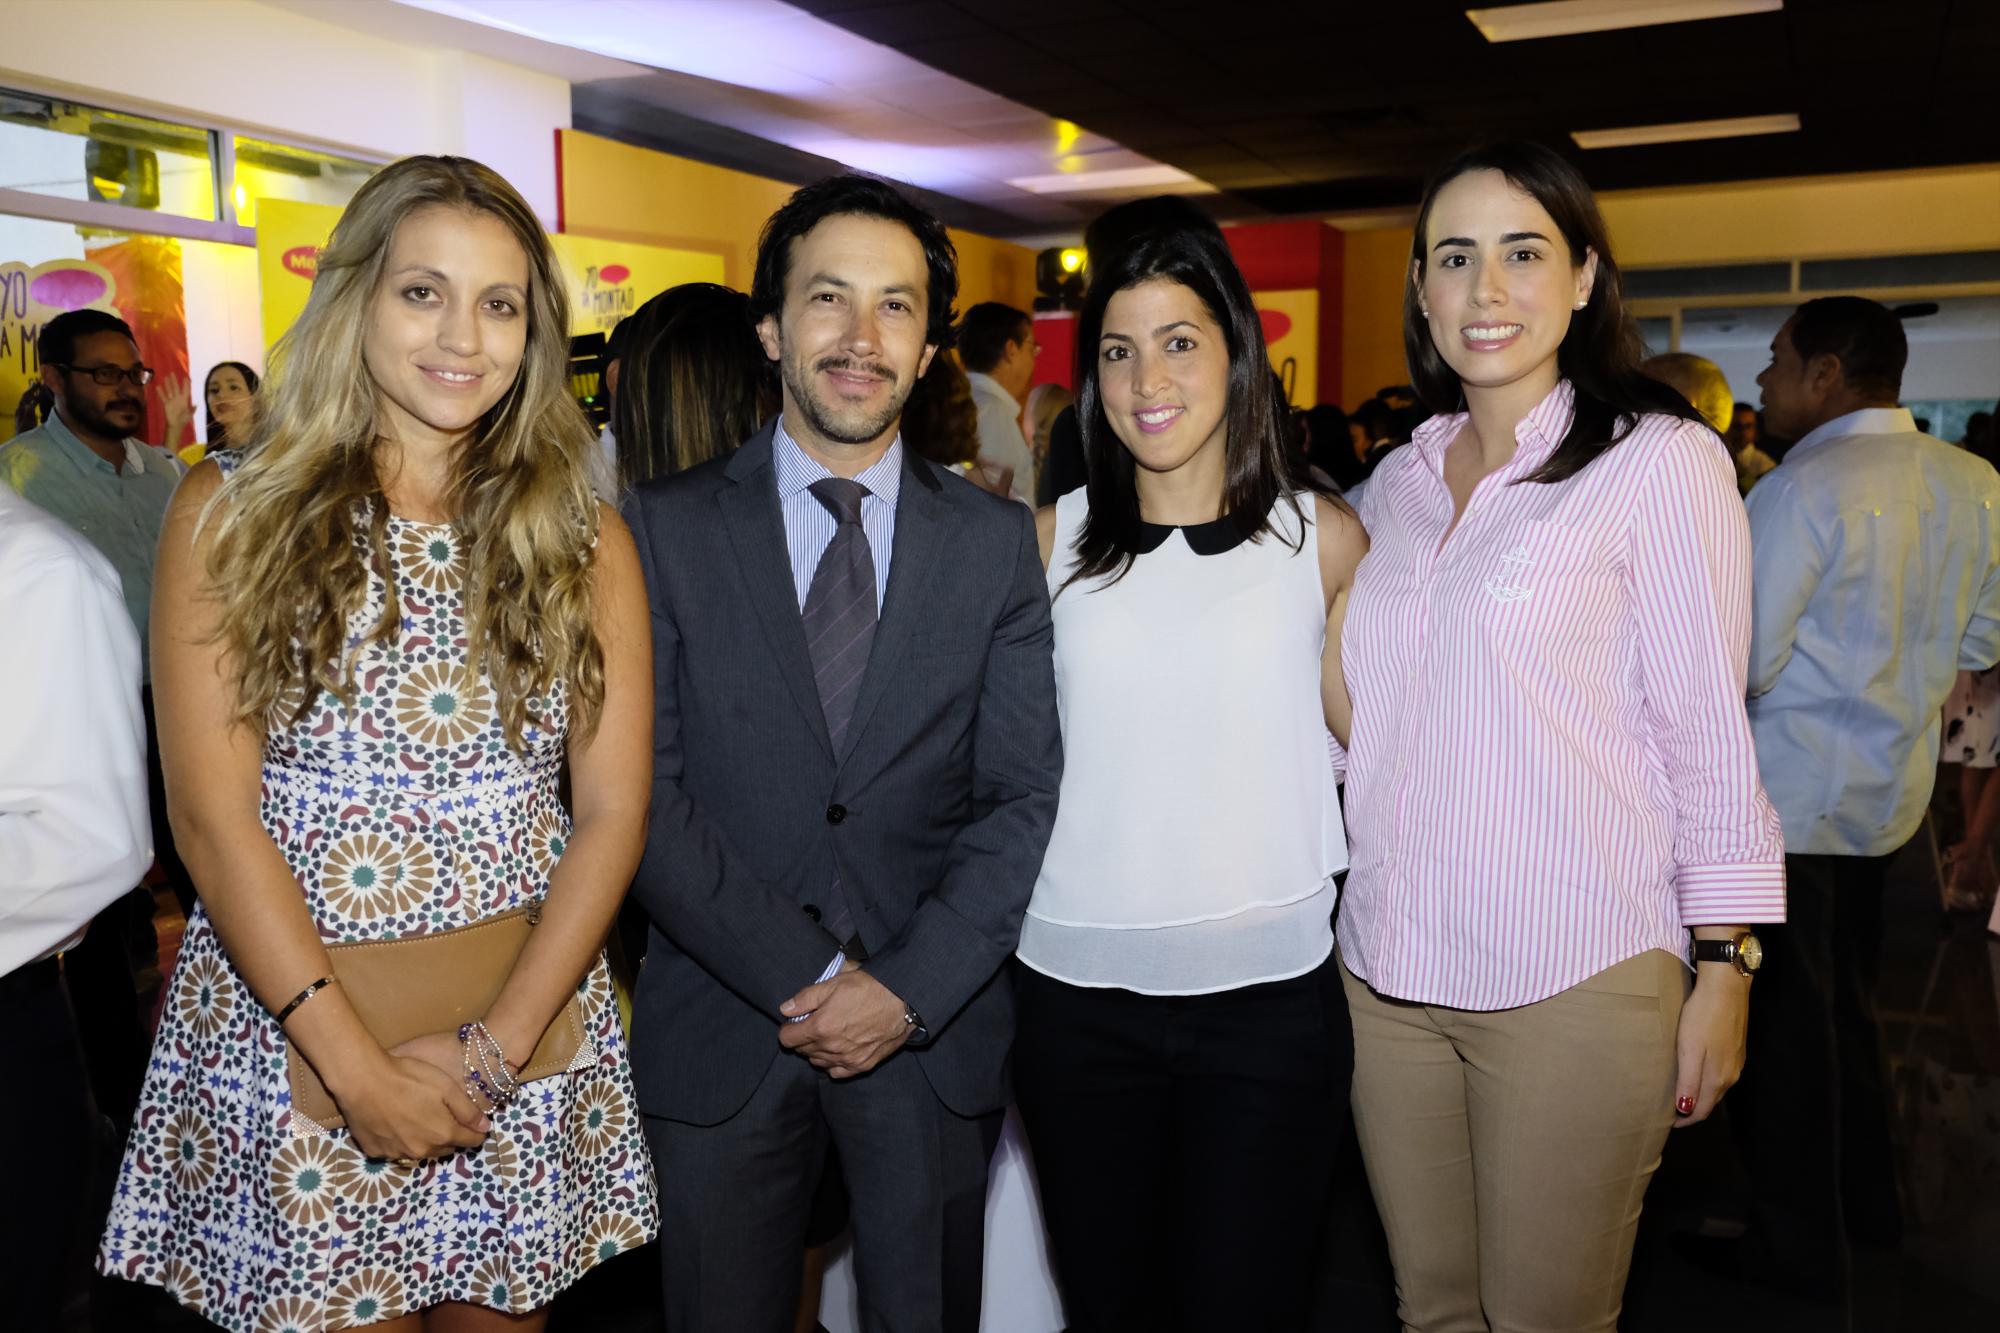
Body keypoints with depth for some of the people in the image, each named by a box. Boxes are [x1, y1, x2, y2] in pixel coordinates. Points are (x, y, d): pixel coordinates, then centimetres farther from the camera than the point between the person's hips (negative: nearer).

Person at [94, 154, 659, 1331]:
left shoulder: (585, 538, 1)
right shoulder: (231, 514, -3)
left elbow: (613, 813, -3)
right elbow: (214, 817, -9)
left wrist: (497, 1045, -13)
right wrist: (360, 1066, -15)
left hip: (527, 1022, 2)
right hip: (288, 1018, -1)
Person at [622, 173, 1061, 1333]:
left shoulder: (997, 543, 1)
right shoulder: (667, 528, -2)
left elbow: (1024, 795, -2)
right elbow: (647, 789, -7)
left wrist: (910, 989, -11)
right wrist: (807, 974, -12)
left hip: (935, 1030, 1)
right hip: (721, 1029, 0)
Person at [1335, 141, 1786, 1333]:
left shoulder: (1662, 461, -6)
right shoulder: (1401, 480, 9)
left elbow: (1709, 729, -6)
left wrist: (1724, 969, -7)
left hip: (1577, 980, -4)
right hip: (1389, 971, 5)